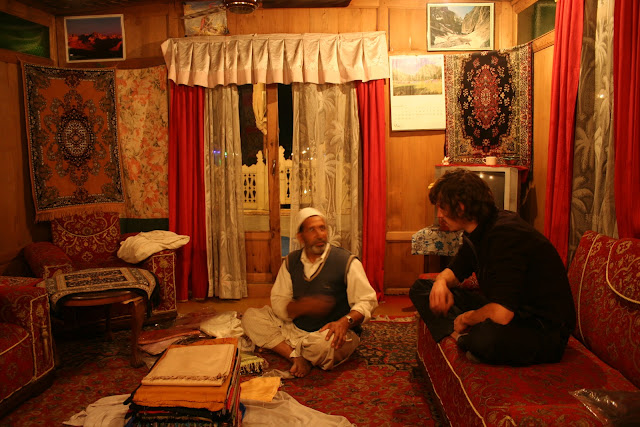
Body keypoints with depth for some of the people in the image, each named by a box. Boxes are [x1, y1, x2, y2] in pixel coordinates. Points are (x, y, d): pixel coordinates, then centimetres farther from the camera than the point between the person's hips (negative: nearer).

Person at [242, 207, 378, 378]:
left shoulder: (347, 262, -8)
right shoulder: (291, 262, 4)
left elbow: (367, 300, -8)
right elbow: (278, 303, 0)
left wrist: (345, 321, -27)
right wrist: (303, 306, -23)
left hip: (329, 331, -5)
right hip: (295, 328, 5)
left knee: (325, 343, -40)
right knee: (250, 316, -7)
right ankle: (296, 356, -21)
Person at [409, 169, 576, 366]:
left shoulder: (506, 234, -27)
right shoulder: (477, 232, 3)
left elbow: (500, 314, -35)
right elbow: (454, 270, 19)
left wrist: (466, 318, -14)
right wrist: (441, 282, -6)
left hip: (545, 330, -9)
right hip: (508, 312, 9)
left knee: (488, 338, -45)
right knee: (420, 288, 4)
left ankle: (468, 340, -11)